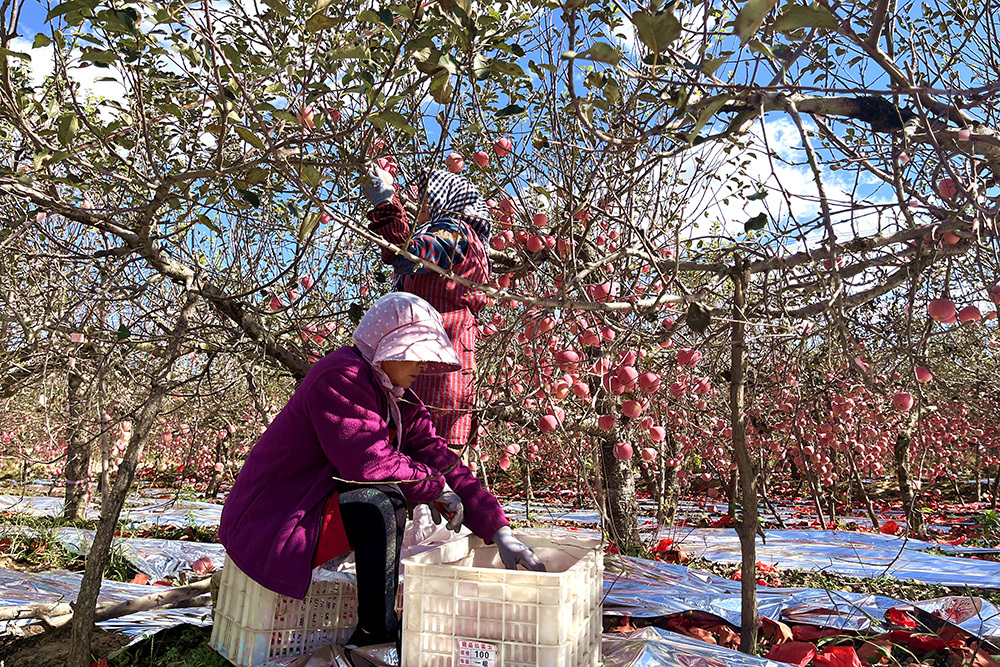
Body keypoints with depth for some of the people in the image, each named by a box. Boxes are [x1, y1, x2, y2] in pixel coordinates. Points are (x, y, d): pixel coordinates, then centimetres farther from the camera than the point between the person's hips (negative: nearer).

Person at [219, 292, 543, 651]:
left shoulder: (398, 399, 4)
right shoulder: (340, 377, -22)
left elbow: (438, 457, -2)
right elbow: (369, 463, -30)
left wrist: (500, 532, -9)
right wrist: (435, 486, -14)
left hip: (315, 502, 9)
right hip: (267, 525, -9)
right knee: (382, 502, -28)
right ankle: (376, 632, -10)